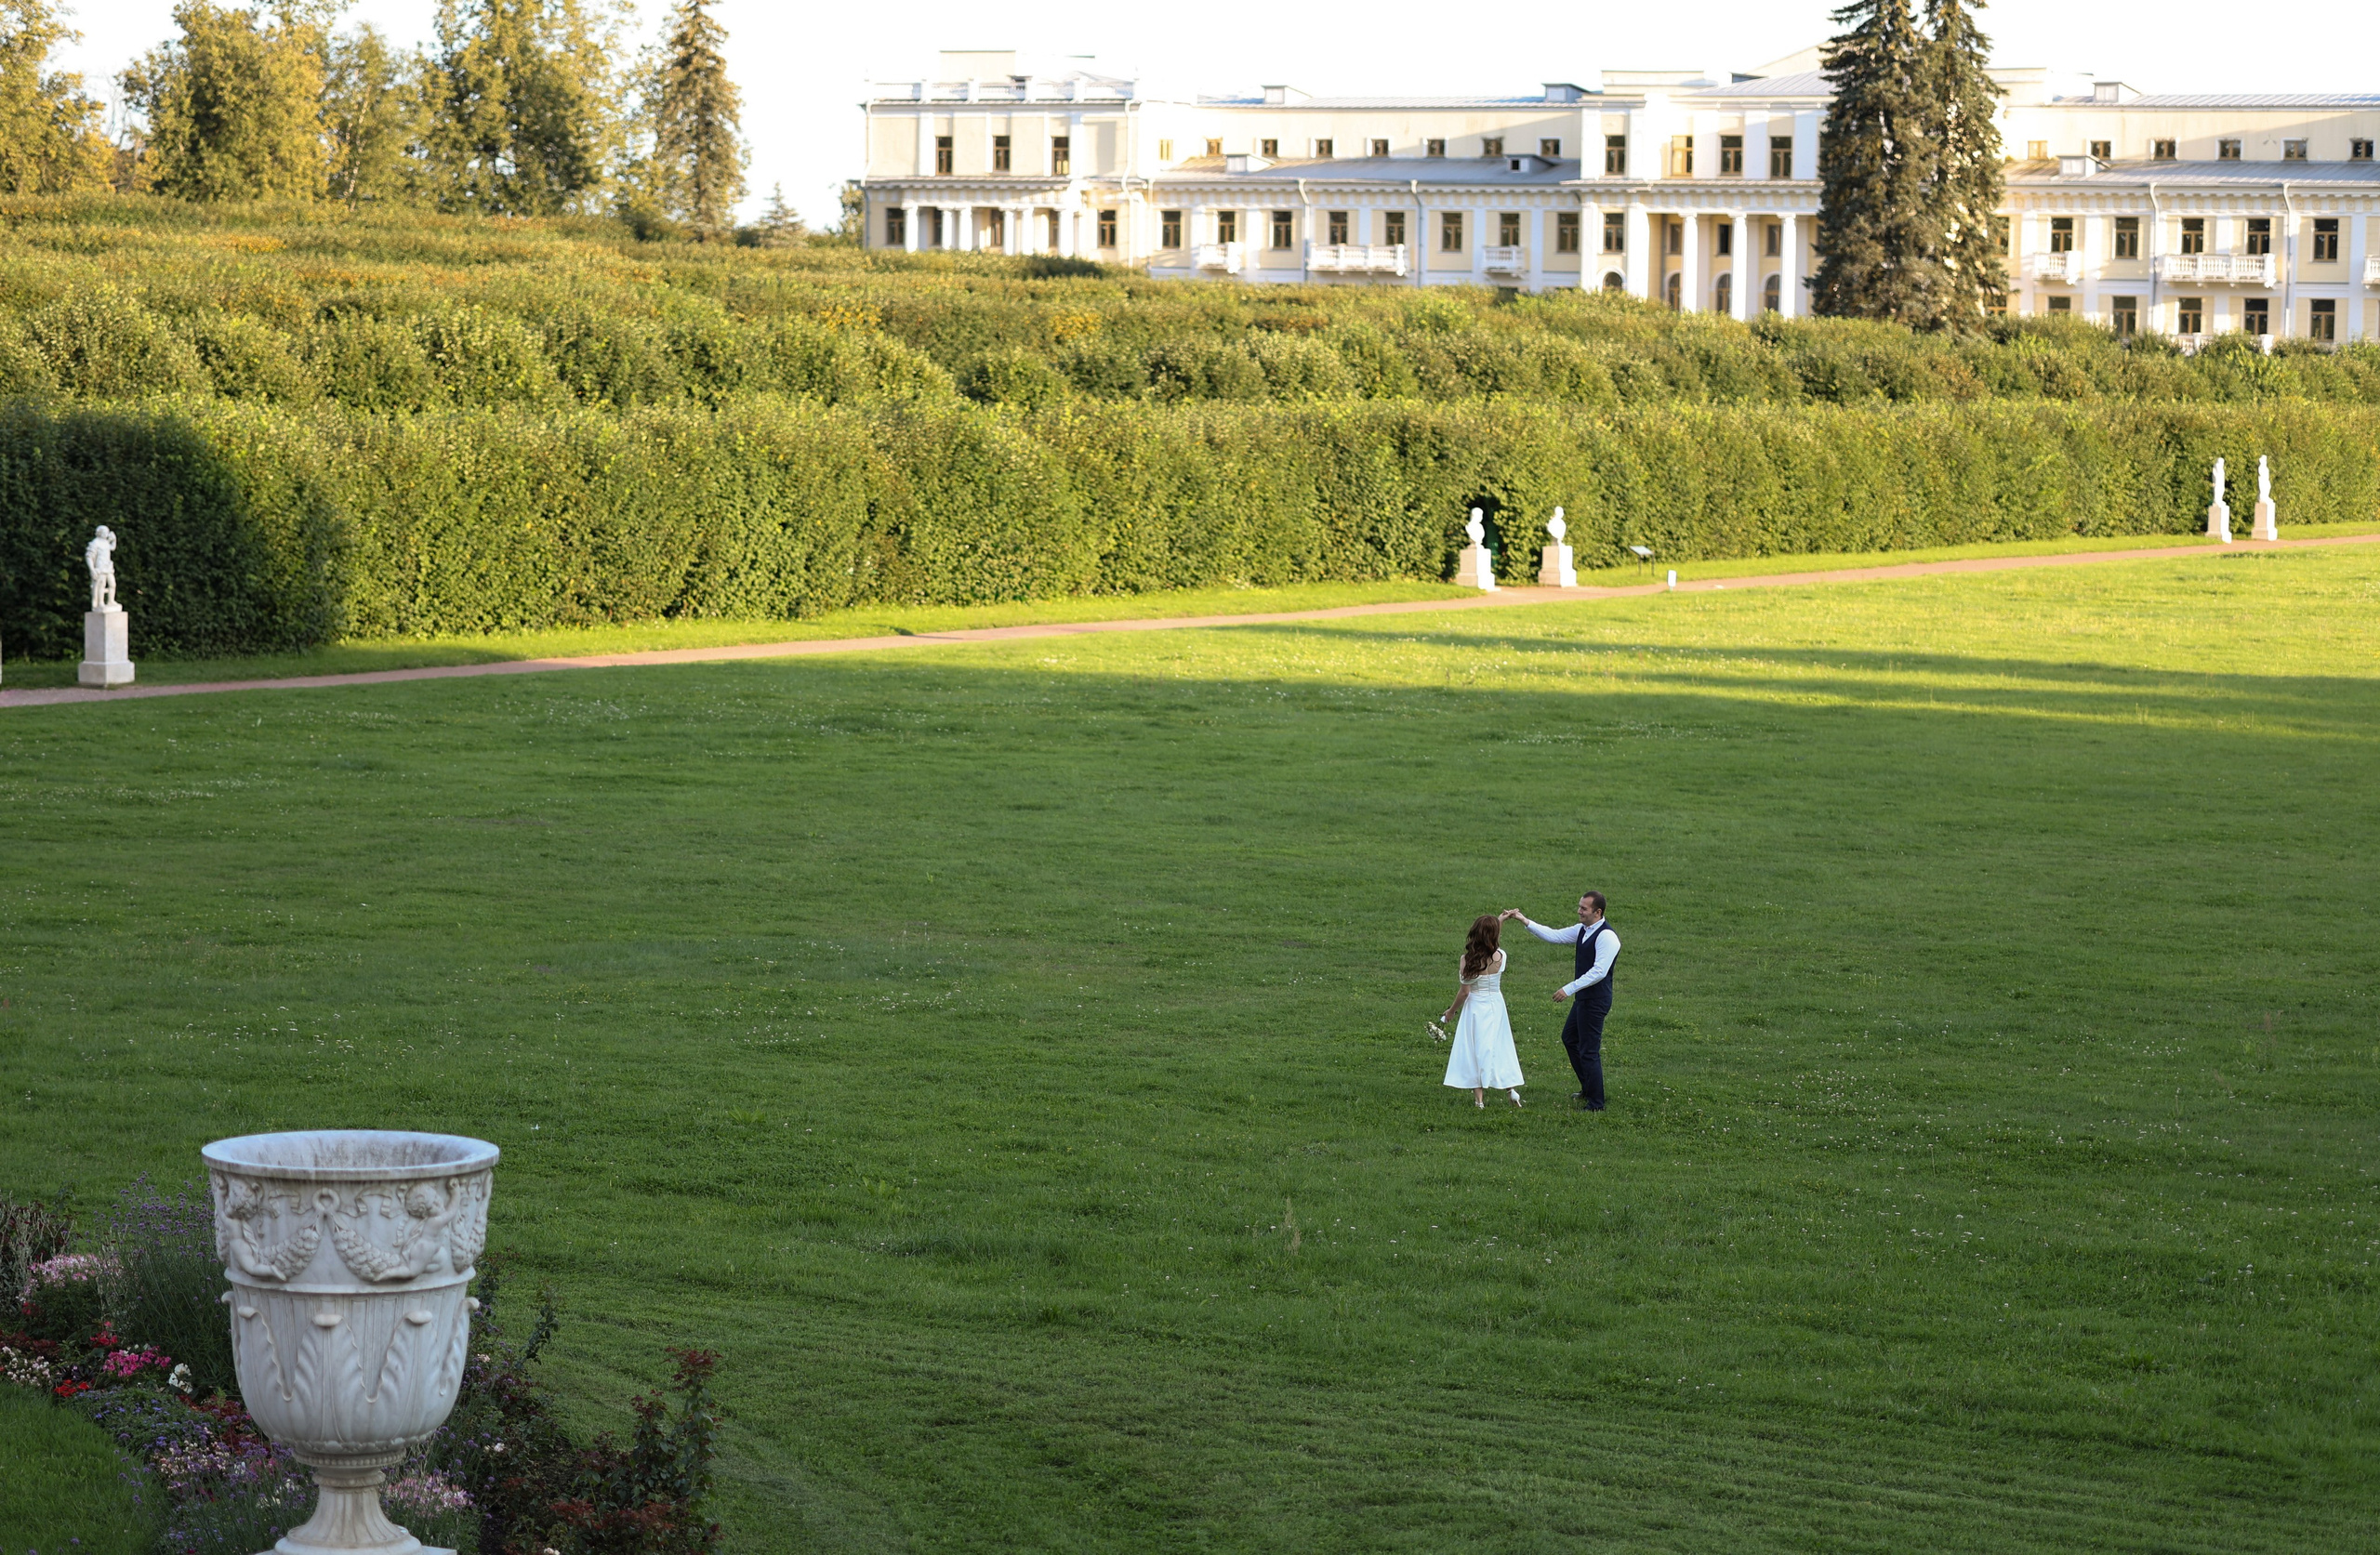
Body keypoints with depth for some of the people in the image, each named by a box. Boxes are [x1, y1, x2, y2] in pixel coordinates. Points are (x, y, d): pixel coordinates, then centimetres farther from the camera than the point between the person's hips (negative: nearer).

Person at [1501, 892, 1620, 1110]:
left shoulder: (1606, 937, -22)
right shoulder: (1582, 930, 7)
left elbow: (1599, 972, -26)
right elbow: (1554, 936, 11)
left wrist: (1569, 989, -26)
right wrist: (1524, 920, 5)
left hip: (1596, 1000, -11)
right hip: (1583, 997, 11)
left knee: (1589, 1051, -4)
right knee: (1570, 1038, 24)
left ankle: (1596, 1104, 6)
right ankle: (1588, 1090, 37)